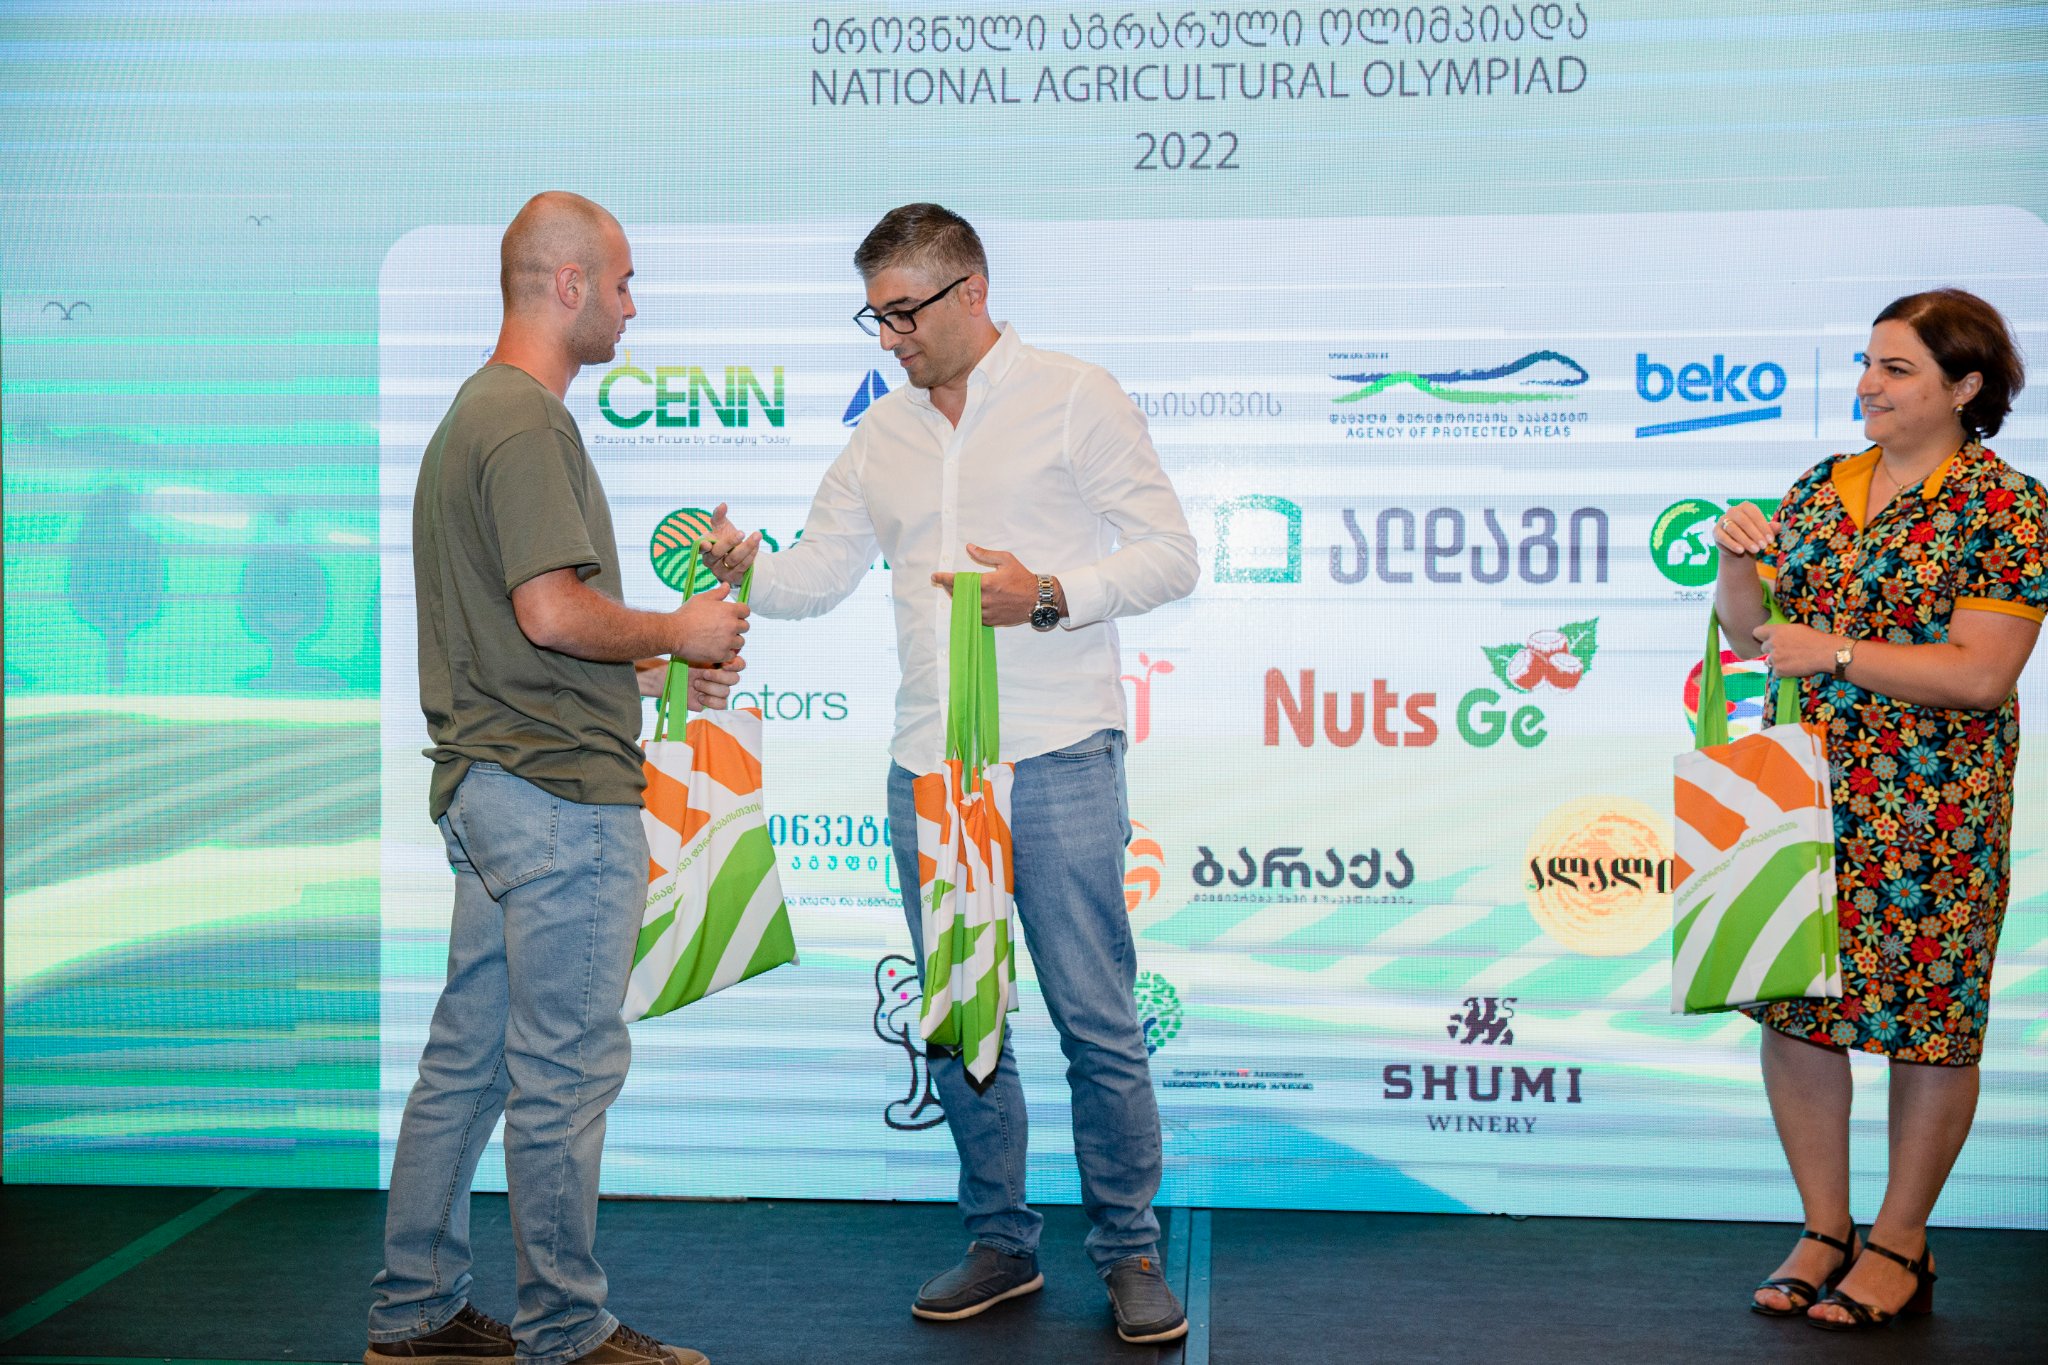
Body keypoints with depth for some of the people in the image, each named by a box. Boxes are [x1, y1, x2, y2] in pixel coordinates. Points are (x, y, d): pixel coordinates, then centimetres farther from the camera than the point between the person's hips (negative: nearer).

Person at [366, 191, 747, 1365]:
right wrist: (676, 633, -7)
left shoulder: (475, 412, 19)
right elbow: (555, 612, -23)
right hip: (561, 789, -10)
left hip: (489, 782, 10)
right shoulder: (527, 420, -14)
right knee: (566, 1069, -1)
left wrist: (661, 669, 17)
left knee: (469, 1056, 15)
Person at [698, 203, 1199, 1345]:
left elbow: (1171, 556, -3)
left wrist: (1049, 595, -17)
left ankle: (1131, 1253, 13)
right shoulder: (882, 435, 16)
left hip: (1057, 758, -5)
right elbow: (818, 576, 17)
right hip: (927, 768, 5)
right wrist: (747, 566, -4)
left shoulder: (1075, 397, 0)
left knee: (1096, 1019, -1)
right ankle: (1002, 1245, 24)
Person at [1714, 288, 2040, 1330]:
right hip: (1804, 787, 6)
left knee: (1928, 1016, 4)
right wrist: (1739, 561, -6)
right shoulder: (1822, 485, 10)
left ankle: (1900, 1244, 19)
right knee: (1792, 1004, 7)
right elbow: (1750, 628, 14)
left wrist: (1835, 653, -19)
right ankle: (1824, 1231, 22)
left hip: (1932, 811, -5)